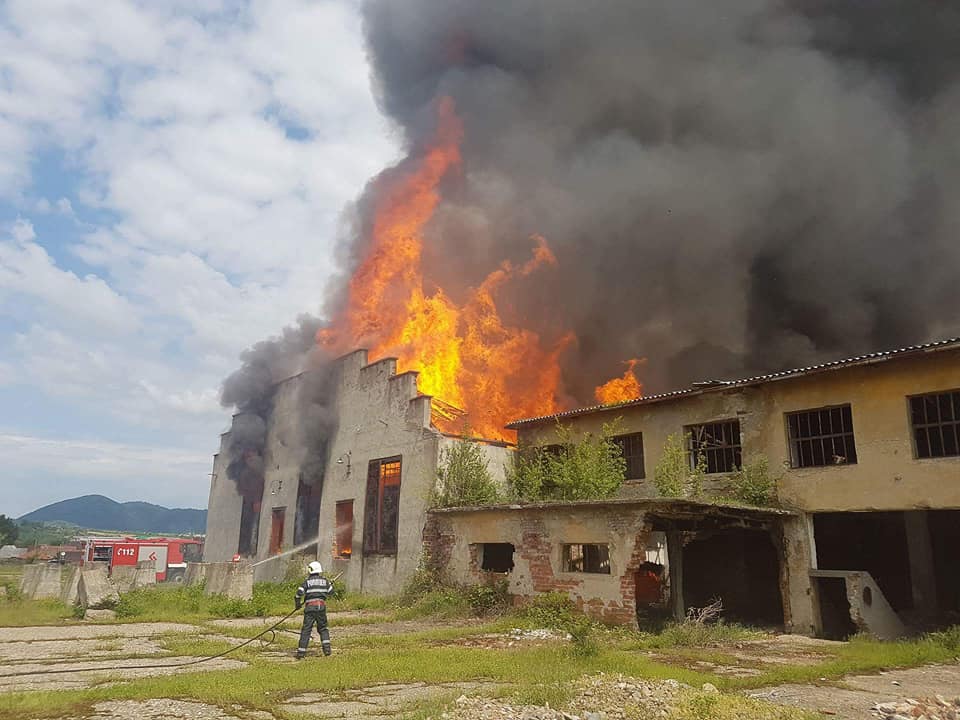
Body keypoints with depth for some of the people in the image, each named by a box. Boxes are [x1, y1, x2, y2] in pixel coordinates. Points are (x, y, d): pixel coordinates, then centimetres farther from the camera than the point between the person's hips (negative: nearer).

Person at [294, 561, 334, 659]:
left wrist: (298, 604, 5)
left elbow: (299, 593, -10)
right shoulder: (324, 581, 9)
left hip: (310, 607, -2)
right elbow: (331, 591, 18)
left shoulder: (307, 581, 1)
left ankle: (301, 652, 1)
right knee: (323, 628, 16)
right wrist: (330, 584, 38)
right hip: (321, 607, 2)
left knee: (306, 630, 2)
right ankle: (326, 647, 3)